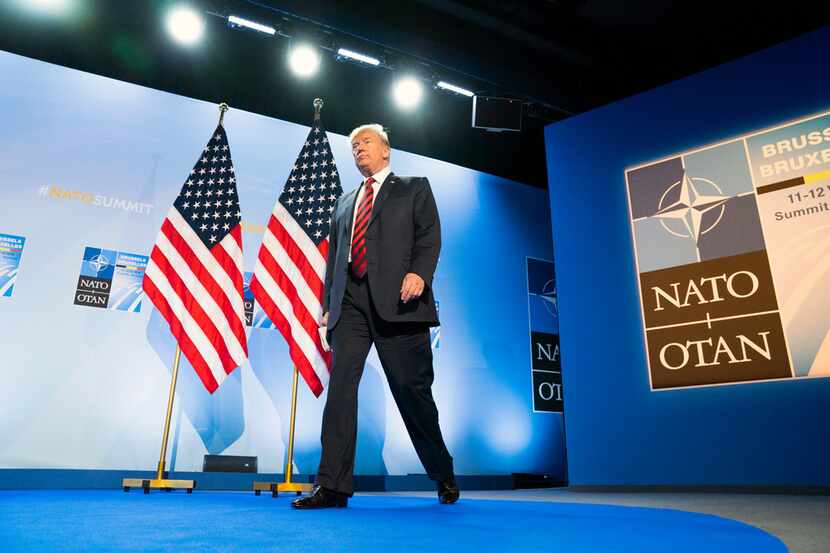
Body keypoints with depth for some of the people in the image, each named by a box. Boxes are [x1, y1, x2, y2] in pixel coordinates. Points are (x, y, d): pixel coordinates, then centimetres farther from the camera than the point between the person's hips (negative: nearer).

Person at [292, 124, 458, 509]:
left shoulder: (414, 188, 16)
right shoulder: (344, 202, 27)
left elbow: (430, 236, 2)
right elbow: (333, 257, 22)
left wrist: (419, 273, -17)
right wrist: (328, 305, 12)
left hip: (396, 299, -4)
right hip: (350, 302, 4)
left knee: (412, 389, -1)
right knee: (340, 386, -7)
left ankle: (443, 476, 19)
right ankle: (333, 486, -3)